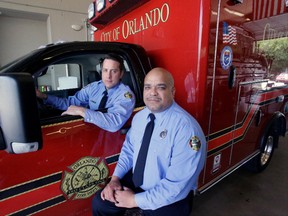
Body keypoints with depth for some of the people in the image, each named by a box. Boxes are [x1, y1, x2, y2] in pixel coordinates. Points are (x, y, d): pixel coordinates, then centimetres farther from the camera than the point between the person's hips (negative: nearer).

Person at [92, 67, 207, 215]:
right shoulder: (140, 116, -3)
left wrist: (136, 200, -20)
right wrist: (115, 178, -6)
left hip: (170, 198, -5)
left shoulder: (186, 127, -27)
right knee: (100, 202, 1)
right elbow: (128, 149, 7)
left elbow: (177, 185, -26)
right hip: (136, 182, 5)